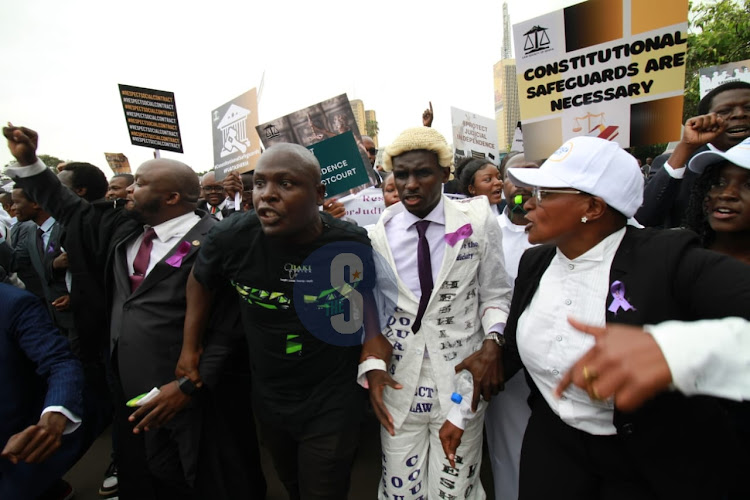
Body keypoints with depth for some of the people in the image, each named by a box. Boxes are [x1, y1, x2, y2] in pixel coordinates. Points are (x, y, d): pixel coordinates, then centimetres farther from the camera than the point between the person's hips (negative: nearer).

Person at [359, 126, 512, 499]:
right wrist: (372, 366, -8)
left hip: (462, 382, -1)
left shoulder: (477, 223, -5)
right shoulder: (377, 235, -3)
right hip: (399, 385, 1)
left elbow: (495, 294, 3)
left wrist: (492, 343, -14)